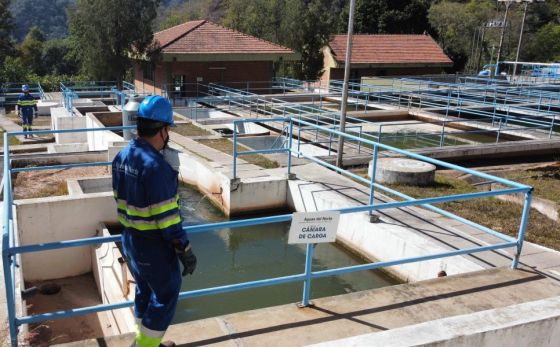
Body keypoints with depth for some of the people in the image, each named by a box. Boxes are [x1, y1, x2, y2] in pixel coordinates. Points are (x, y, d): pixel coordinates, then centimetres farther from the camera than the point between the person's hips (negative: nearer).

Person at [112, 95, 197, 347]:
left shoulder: (122, 157, 2)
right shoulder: (155, 166, -26)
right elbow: (166, 216, -25)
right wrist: (185, 251, -18)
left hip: (129, 239, 9)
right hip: (153, 245, -9)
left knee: (144, 291, 23)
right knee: (165, 296, 9)